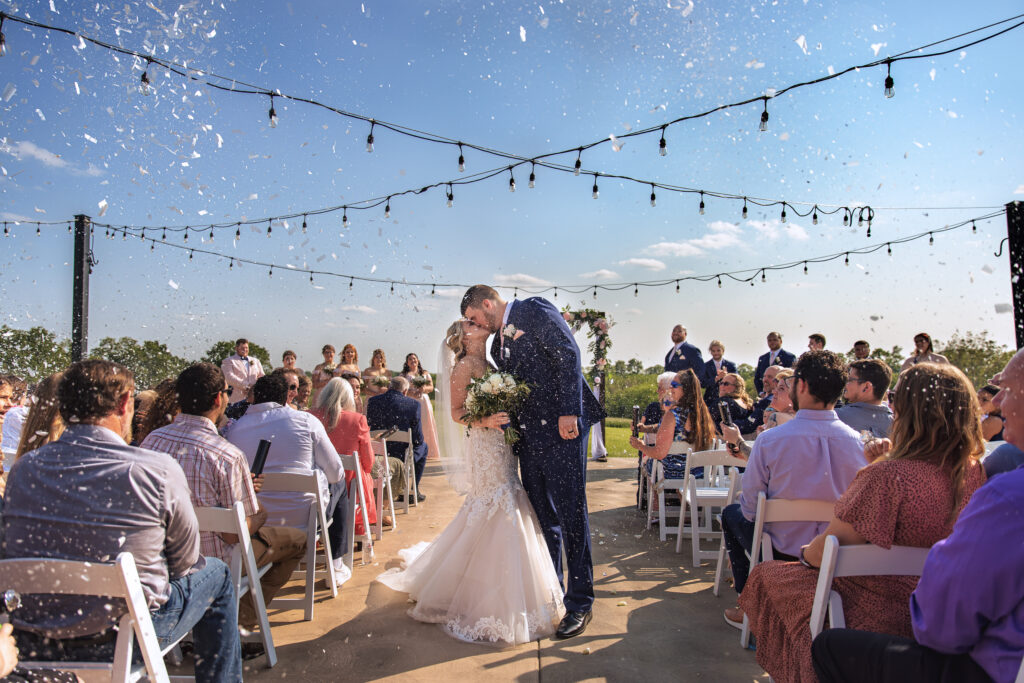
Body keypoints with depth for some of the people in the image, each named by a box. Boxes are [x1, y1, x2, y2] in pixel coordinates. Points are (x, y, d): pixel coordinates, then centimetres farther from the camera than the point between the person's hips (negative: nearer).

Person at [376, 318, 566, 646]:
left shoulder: (489, 365, 17)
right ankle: (492, 600, 6)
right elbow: (456, 412, -14)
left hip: (500, 447, 8)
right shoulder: (463, 366, -8)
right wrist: (485, 421, -28)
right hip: (484, 448, -8)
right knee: (496, 514, -7)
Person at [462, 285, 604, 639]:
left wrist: (569, 411, -21)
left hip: (562, 426, -8)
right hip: (528, 435, 8)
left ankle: (580, 602, 9)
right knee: (543, 518, 13)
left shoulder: (534, 310, -2)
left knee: (570, 513, -3)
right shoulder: (498, 343, 21)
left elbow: (568, 354, -14)